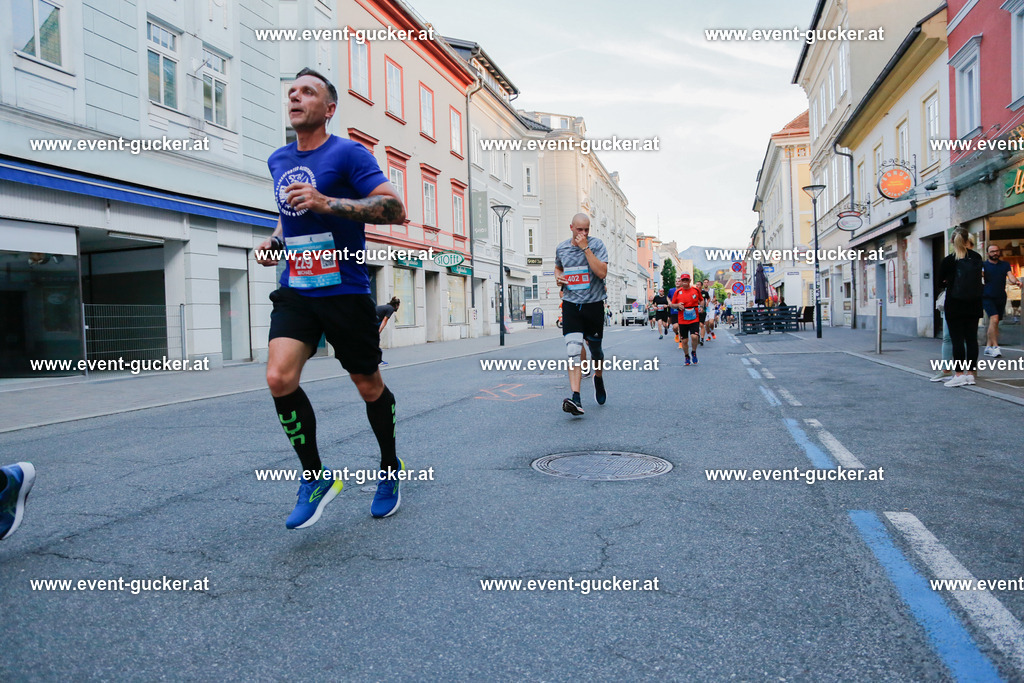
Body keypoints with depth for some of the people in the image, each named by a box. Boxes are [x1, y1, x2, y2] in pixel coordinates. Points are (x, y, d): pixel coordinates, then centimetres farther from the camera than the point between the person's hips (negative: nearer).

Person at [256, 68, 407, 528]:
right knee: (279, 378, -15)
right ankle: (315, 479, 3)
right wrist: (275, 240, 11)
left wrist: (328, 203, -25)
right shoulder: (278, 161, 14)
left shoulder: (348, 154, -7)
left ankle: (389, 468, 31)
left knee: (368, 386, 7)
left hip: (346, 293, -5)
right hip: (295, 291, 5)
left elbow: (395, 209, -17)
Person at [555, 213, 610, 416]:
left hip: (594, 303, -1)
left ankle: (598, 378, 46)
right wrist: (558, 276, 3)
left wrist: (585, 248, -21)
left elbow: (602, 273, -21)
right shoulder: (561, 248, 5)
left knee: (595, 348, 13)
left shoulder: (597, 244, -6)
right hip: (571, 304, 1)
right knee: (573, 350, -14)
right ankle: (576, 398, -19)